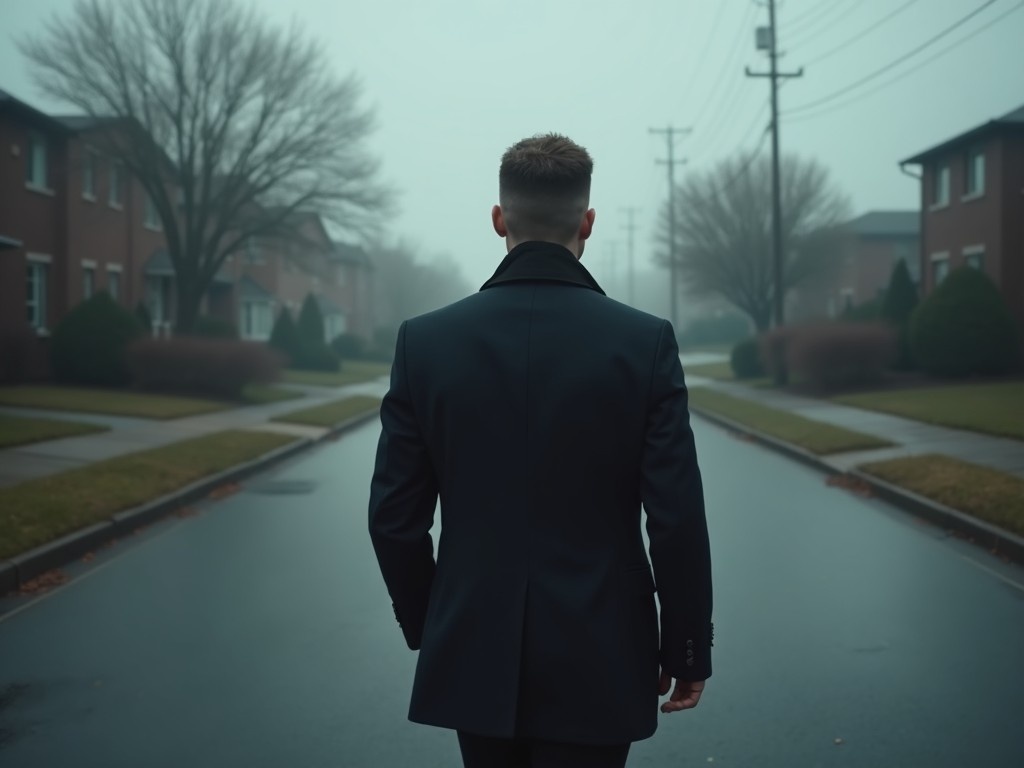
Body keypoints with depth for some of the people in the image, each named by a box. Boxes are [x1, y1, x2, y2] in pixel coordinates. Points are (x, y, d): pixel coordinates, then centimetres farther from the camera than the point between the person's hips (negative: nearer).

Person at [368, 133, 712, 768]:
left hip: (475, 654, 2)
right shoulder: (645, 341, -10)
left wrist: (427, 627, 13)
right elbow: (677, 517, -11)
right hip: (596, 661, -2)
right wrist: (688, 645, 2)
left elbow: (395, 515, -2)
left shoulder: (426, 340, -5)